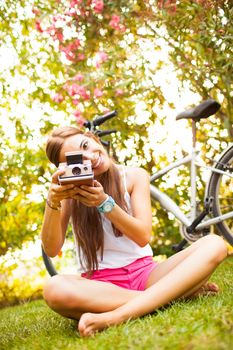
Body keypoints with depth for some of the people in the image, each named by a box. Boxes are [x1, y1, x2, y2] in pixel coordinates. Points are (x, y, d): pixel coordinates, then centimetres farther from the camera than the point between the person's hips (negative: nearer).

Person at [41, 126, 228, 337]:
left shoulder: (134, 176, 2)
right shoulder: (70, 191, 1)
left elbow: (143, 236, -8)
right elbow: (51, 250, -7)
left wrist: (103, 202, -22)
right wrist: (53, 202, -23)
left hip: (144, 273, 2)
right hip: (100, 282, -1)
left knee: (214, 245, -22)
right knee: (54, 290, -37)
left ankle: (114, 316, -39)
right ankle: (178, 293, -28)